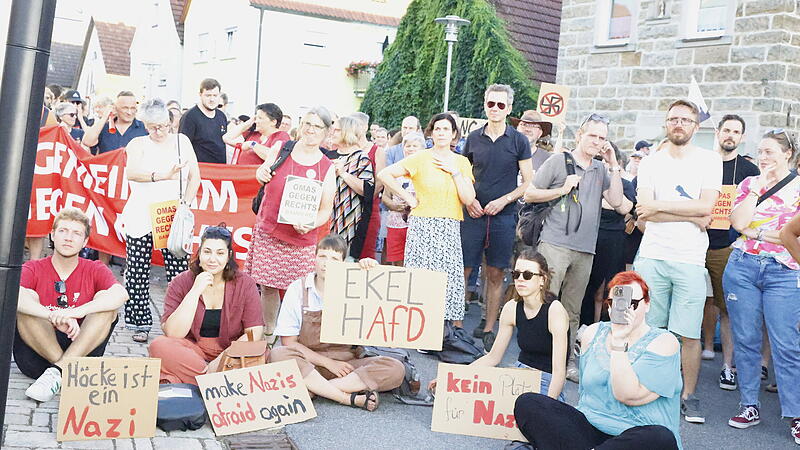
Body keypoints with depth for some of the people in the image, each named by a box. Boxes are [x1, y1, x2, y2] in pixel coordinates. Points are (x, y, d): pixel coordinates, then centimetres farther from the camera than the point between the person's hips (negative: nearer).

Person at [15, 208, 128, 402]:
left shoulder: (95, 270, 4)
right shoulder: (33, 269, 3)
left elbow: (121, 295, -19)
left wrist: (76, 312, -34)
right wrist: (55, 317, -38)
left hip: (82, 351, 1)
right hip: (37, 357, 0)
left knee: (105, 299, -17)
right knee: (25, 303, -21)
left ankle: (57, 372, -28)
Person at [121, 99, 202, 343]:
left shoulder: (181, 141, 12)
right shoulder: (138, 144, 6)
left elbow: (195, 176, 12)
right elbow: (131, 172, -15)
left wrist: (186, 202, -3)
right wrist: (162, 176, -31)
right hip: (141, 219, 0)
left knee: (179, 272, -6)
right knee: (138, 271, 2)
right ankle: (140, 324, 13)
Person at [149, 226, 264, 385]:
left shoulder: (245, 284, -2)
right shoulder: (181, 283, -3)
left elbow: (254, 332, -8)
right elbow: (172, 334, -14)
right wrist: (195, 291, -19)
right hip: (192, 351, 0)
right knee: (159, 345, -28)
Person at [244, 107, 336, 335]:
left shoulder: (327, 168, -1)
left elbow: (325, 210, -1)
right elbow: (264, 174, 20)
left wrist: (310, 225, -21)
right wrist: (261, 173, -4)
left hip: (300, 239, -2)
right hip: (267, 231, 2)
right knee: (267, 287, 5)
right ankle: (267, 331, 23)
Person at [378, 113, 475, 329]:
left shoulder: (462, 162, 11)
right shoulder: (420, 159, 1)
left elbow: (468, 199, 2)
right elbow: (384, 175, -5)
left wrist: (454, 171, -3)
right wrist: (409, 198, -4)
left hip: (450, 230, 3)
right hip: (422, 226, -3)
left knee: (450, 279, -1)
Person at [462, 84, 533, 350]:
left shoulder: (518, 141, 2)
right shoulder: (474, 138, 8)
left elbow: (528, 183, 2)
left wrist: (503, 200, -10)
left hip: (503, 216, -1)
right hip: (474, 215, 1)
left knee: (496, 275, 4)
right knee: (462, 269, -2)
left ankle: (488, 329, 14)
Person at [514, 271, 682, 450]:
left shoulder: (664, 341, -4)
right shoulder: (593, 333, 11)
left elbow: (629, 396, -18)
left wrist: (619, 341, -20)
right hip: (589, 429, 4)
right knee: (527, 402, -15)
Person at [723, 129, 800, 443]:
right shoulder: (749, 183, 10)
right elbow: (739, 223, -5)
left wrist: (758, 232, -6)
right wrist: (758, 186, -5)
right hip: (742, 267, 3)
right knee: (745, 340, 6)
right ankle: (749, 406, 16)